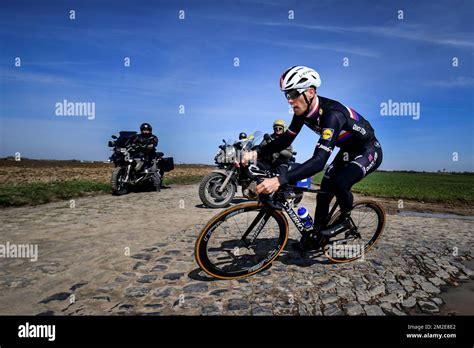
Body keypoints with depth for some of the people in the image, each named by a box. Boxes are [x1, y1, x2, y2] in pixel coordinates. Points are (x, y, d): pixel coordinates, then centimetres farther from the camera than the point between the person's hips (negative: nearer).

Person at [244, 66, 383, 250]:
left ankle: (345, 219, 1)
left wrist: (280, 180, -58)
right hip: (348, 150, 8)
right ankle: (316, 234, 17)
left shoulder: (332, 114, -39)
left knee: (340, 183, -30)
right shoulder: (303, 110, -14)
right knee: (324, 190, -1)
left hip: (369, 151, -7)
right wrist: (255, 153, -21)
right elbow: (286, 139, -7)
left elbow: (319, 161, -48)